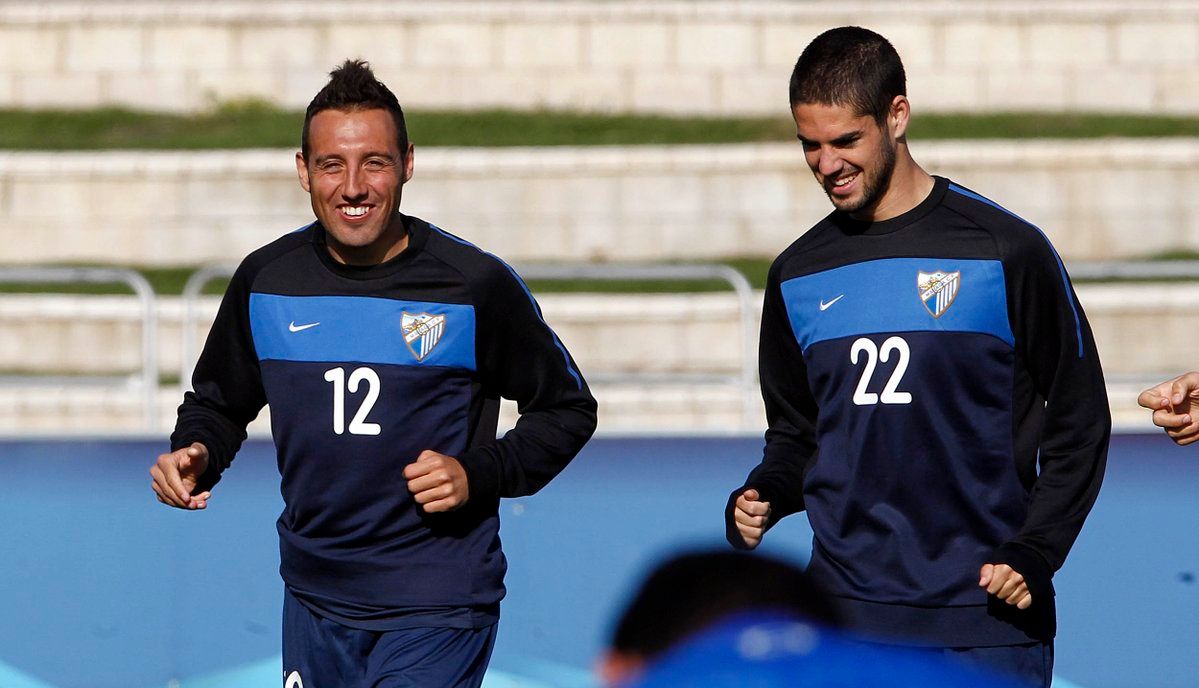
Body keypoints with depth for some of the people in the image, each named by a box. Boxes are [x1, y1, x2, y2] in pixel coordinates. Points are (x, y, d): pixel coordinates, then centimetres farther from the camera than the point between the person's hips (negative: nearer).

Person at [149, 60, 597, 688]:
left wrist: (478, 475, -13)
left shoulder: (475, 285, -9)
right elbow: (217, 402, 17)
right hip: (312, 602, 4)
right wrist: (193, 456, -4)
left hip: (435, 611, -4)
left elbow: (568, 409, 2)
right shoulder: (264, 281, 1)